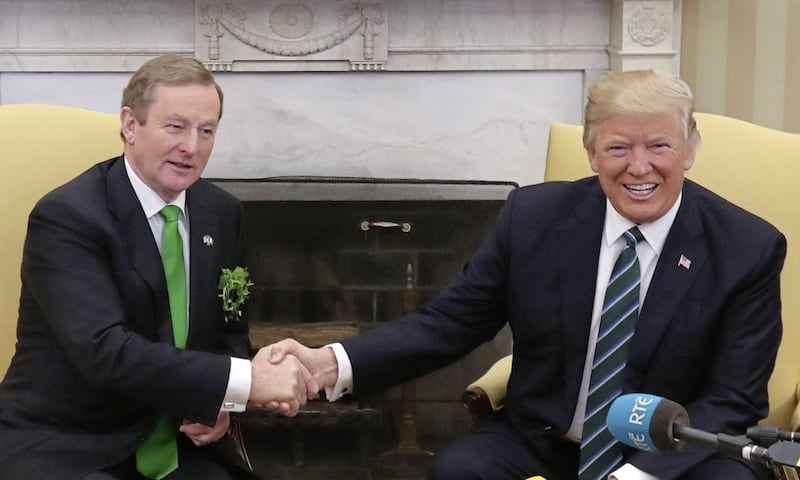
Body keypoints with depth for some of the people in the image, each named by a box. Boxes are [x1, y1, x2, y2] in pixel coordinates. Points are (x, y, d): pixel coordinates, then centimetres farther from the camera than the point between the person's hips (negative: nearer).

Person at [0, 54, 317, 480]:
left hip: (177, 445, 6)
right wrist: (245, 380, -31)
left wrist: (218, 401, -7)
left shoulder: (222, 212, 5)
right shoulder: (66, 217, -15)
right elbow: (106, 351, -27)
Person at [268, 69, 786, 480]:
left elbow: (732, 398, -10)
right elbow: (451, 321, -3)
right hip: (541, 438, 1)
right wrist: (334, 364, -20)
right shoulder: (534, 215, -6)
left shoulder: (750, 247, -10)